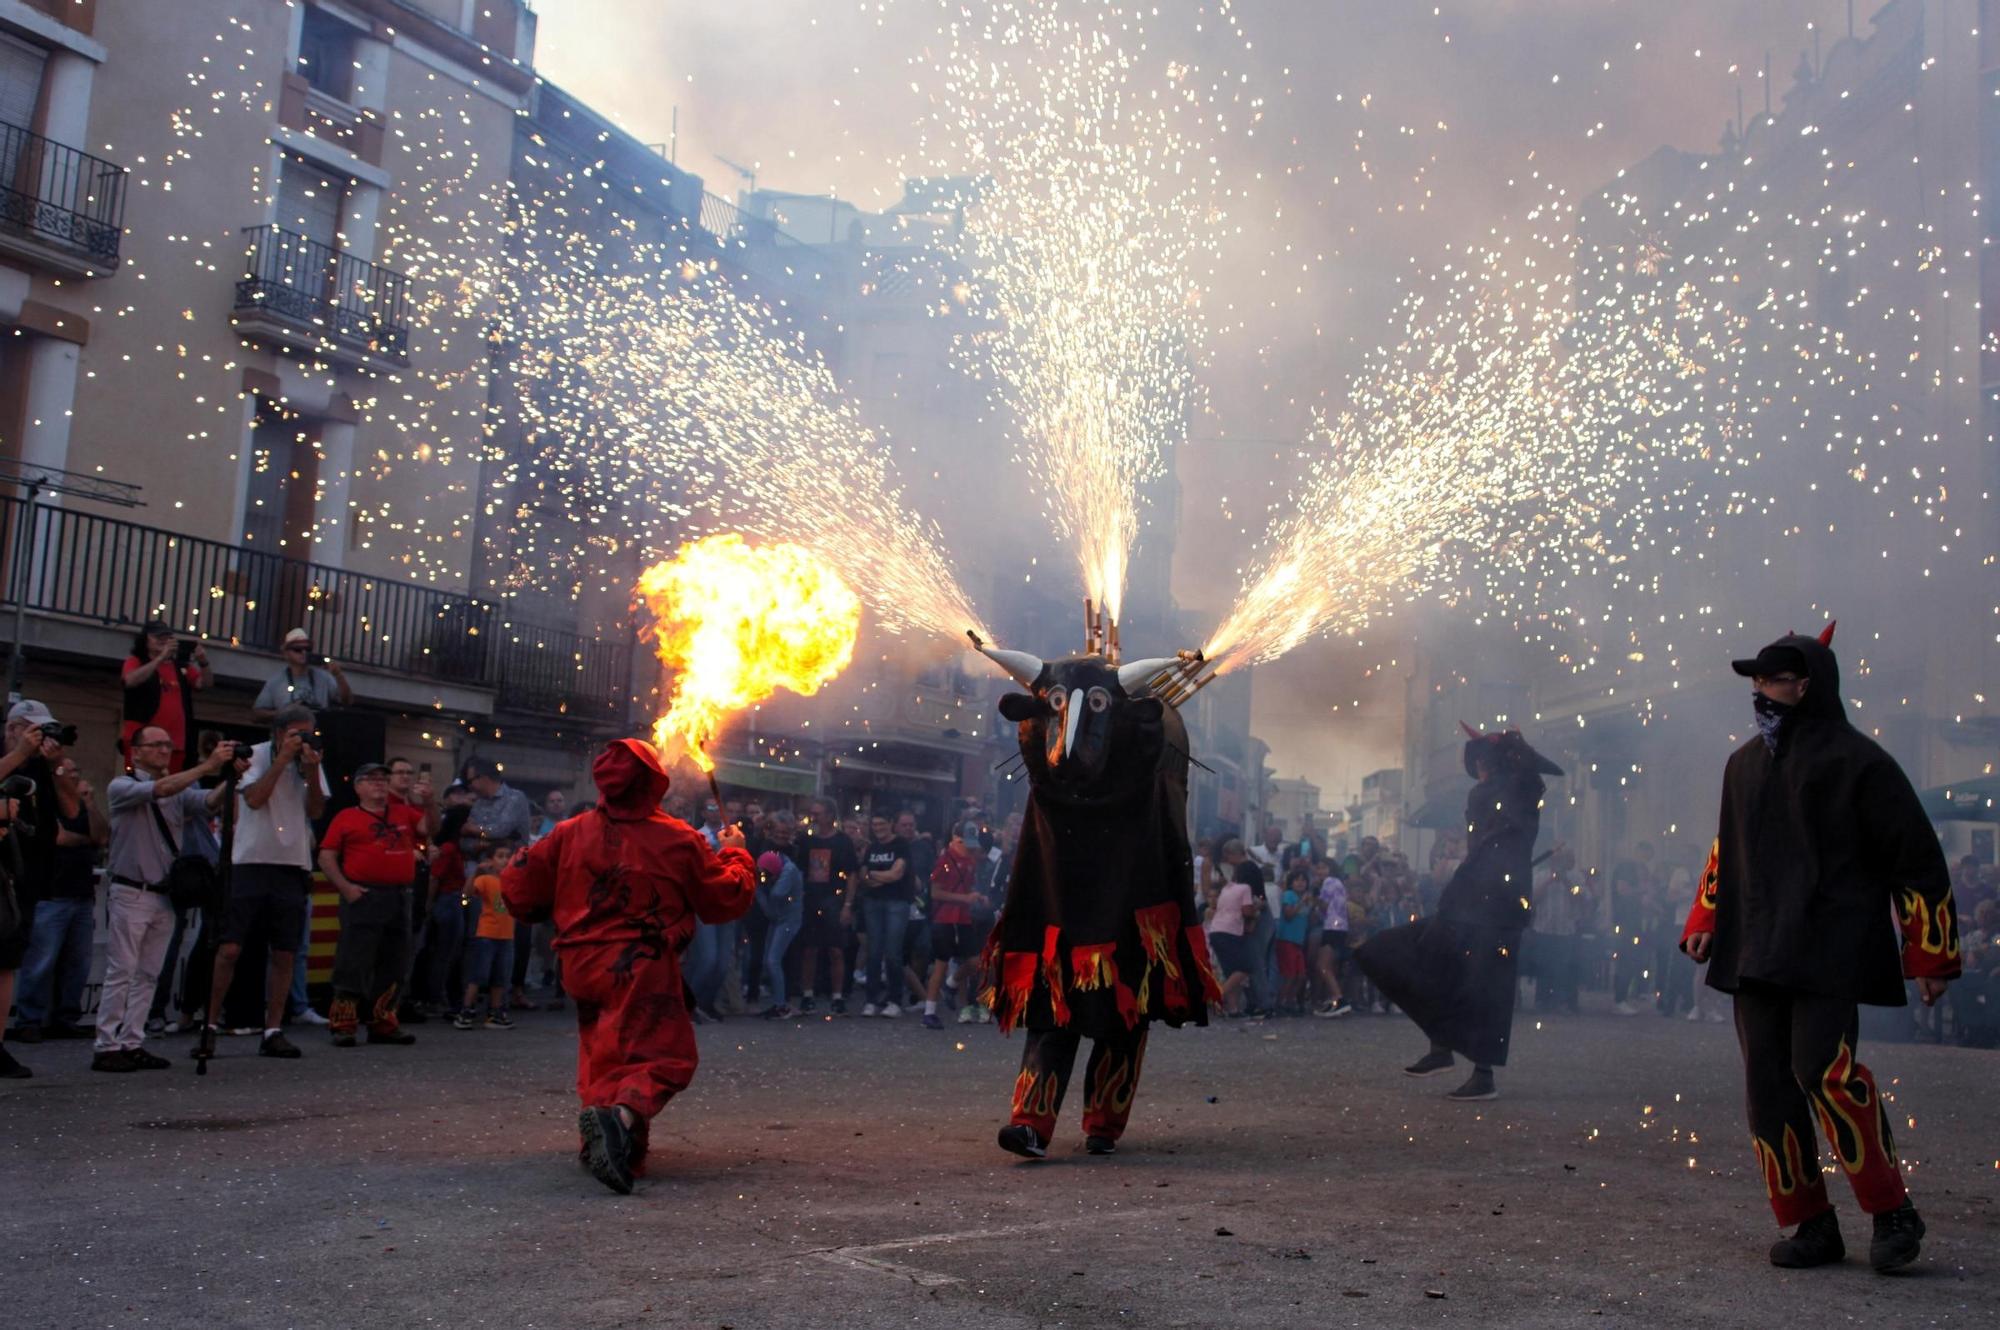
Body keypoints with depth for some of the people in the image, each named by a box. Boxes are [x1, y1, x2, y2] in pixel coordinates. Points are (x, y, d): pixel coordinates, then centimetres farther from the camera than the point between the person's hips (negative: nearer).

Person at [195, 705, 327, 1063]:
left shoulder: (311, 763, 12)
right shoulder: (256, 756, 0)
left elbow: (316, 810, 4)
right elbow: (253, 798, -14)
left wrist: (311, 770, -9)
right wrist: (283, 759, -14)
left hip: (293, 866, 4)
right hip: (251, 863, -4)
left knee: (284, 954, 3)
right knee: (230, 948, -6)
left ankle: (273, 1031, 9)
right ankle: (210, 1026, 4)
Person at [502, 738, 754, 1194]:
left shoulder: (570, 834, 1)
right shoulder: (679, 840, -6)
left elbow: (518, 886, 5)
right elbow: (727, 899, 2)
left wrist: (550, 912, 25)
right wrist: (735, 855, 20)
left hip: (583, 965, 5)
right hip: (644, 968, -4)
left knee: (602, 1054, 23)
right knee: (664, 1056, -3)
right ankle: (623, 1114, -32)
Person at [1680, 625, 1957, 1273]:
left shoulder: (1857, 761, -5)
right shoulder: (1745, 764, 15)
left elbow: (1918, 860, -4)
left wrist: (1931, 953, -6)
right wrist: (1704, 923, 18)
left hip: (1830, 950, -7)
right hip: (1755, 951, 7)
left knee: (1823, 1068, -17)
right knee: (1768, 1081, 3)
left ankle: (1894, 1212, 2)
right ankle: (1811, 1225, 13)